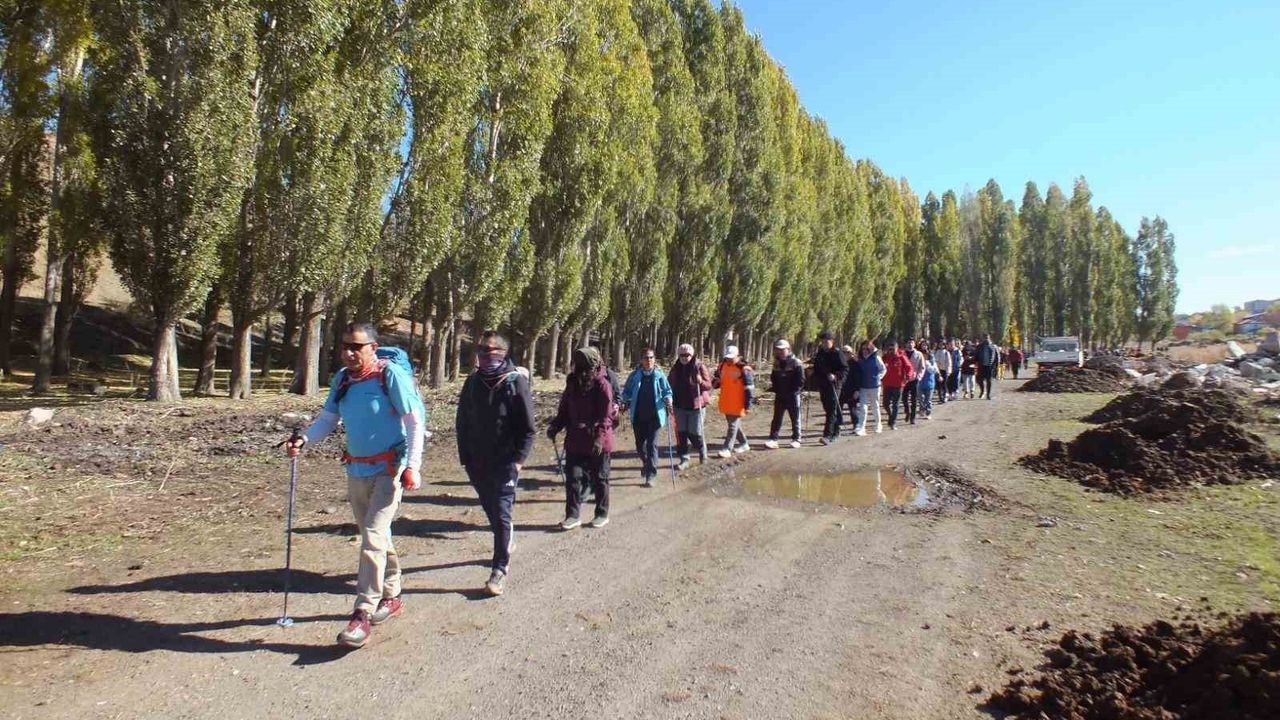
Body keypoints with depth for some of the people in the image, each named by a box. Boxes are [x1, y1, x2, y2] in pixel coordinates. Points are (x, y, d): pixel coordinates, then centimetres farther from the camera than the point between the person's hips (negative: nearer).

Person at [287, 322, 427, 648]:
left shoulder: (392, 374, -15)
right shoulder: (342, 378, 4)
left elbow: (415, 421, -14)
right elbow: (328, 418, 9)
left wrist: (412, 466, -19)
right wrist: (304, 439, -11)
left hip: (389, 468, -7)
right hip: (356, 469, 7)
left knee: (372, 537, -13)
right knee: (375, 534, 17)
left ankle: (363, 613, -6)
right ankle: (390, 596, 34)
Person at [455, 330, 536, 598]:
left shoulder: (516, 382, -9)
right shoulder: (473, 382, 4)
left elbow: (528, 428, -8)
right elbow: (462, 422, 10)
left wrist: (519, 460, -14)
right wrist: (465, 457, 4)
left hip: (506, 463, -5)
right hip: (478, 463, 5)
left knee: (501, 515, -6)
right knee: (491, 511, 17)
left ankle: (499, 570, 3)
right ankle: (506, 543, 41)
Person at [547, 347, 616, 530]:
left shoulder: (602, 384, -11)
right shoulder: (572, 383, 6)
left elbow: (606, 415, -15)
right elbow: (564, 410, 11)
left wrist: (600, 437, -24)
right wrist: (555, 426, -4)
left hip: (598, 442, -4)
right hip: (575, 440, 5)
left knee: (599, 479, 10)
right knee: (572, 477, 1)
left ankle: (602, 514, 25)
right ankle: (572, 515, 11)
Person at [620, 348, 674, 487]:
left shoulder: (660, 375, -1)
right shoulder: (634, 375, 3)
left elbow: (667, 391, 5)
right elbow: (626, 392, 10)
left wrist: (668, 401, -14)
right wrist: (625, 401, -8)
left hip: (655, 415, -2)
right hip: (638, 416, 2)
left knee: (652, 444, -6)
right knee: (640, 444, 14)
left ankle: (650, 476, -3)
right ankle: (646, 464, 45)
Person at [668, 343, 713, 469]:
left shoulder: (699, 367, -9)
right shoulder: (675, 369, 5)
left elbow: (708, 385, -10)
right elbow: (671, 386, 16)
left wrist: (701, 381, -30)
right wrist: (671, 400, 6)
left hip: (696, 405, -4)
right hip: (680, 407, 4)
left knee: (695, 433, -1)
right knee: (681, 434, 4)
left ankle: (703, 452, 28)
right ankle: (684, 460, 12)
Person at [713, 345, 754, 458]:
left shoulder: (744, 369, -15)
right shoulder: (723, 365, 5)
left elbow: (749, 388, -13)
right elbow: (717, 379, 17)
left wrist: (748, 405, -14)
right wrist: (713, 382, -8)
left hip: (737, 404, -7)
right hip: (726, 403, 8)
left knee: (733, 425, -3)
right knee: (734, 423, 18)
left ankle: (727, 449, 0)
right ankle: (744, 444, 34)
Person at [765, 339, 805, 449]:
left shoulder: (796, 363, -9)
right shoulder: (777, 363, 9)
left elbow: (801, 380, -11)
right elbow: (773, 378, 19)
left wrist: (794, 391, -16)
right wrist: (775, 388, 5)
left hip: (793, 396, -5)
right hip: (779, 396, 5)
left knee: (795, 418, 6)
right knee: (777, 418, 2)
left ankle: (796, 439, 16)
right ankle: (773, 439, 2)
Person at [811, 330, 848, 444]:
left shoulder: (837, 354, -6)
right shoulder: (819, 354, 14)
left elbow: (845, 369, -10)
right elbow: (816, 369, 25)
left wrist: (836, 376, -24)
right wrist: (816, 382, 13)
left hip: (833, 386, -7)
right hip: (822, 386, 7)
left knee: (832, 411, -10)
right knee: (828, 409, 12)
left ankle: (828, 435, -17)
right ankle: (836, 432, 25)